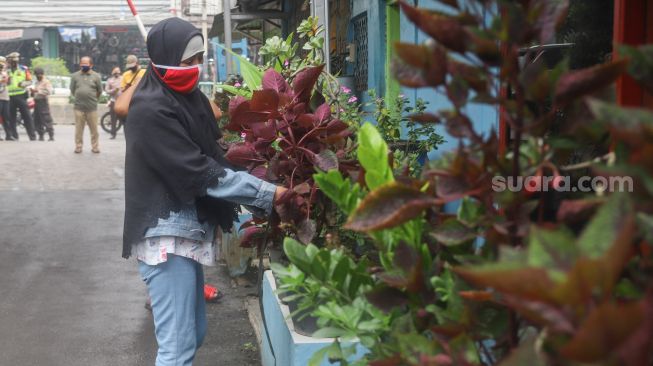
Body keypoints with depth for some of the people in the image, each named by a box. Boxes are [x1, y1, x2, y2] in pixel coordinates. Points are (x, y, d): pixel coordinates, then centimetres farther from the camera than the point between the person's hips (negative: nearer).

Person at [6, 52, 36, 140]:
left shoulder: (24, 69, 6)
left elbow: (30, 81, 6)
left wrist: (24, 83, -15)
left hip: (21, 96, -2)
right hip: (10, 97, 2)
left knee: (27, 116, -4)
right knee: (11, 117, 5)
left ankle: (32, 135, -3)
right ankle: (13, 135, 12)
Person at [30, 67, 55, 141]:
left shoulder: (46, 82, -3)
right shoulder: (37, 82, 21)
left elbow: (48, 92, -18)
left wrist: (38, 91, -20)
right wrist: (32, 92, 7)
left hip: (43, 101, -8)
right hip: (37, 102, 8)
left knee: (47, 120, -12)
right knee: (37, 120, 8)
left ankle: (51, 136, -14)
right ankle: (41, 135, 15)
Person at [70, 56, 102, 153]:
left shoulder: (96, 76, 4)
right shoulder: (75, 75, 6)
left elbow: (99, 91, 9)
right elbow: (72, 91, 12)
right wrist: (80, 98, 14)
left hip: (92, 107, -1)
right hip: (79, 107, 1)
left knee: (94, 129, 2)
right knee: (79, 129, 4)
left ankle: (95, 147, 12)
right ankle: (78, 147, 12)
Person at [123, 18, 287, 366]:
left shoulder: (187, 96, 10)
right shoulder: (152, 111, -18)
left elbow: (211, 158, 14)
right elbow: (199, 172, -22)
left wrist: (258, 195, 4)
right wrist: (267, 193, -21)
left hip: (189, 228, 9)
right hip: (167, 236, -9)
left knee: (193, 335, 16)